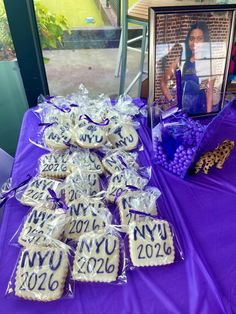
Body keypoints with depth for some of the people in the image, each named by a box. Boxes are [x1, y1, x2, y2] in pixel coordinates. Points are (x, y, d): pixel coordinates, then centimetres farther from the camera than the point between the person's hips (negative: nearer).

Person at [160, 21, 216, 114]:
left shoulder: (209, 62, -1)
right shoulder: (180, 59, 5)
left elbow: (210, 92, -5)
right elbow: (163, 82, 8)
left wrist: (208, 115, -11)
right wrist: (171, 100, 0)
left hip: (199, 107, -2)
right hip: (180, 107, 2)